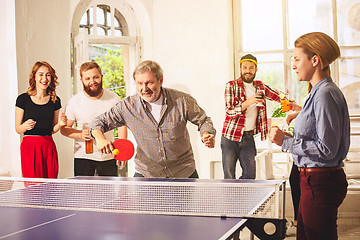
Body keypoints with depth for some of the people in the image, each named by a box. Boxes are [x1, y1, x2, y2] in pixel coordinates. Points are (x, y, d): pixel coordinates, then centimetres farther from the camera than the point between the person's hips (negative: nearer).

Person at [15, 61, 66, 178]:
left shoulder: (55, 101, 9)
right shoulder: (23, 99, 0)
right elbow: (17, 128, 3)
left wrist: (59, 124, -5)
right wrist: (26, 126, -18)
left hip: (49, 146, 3)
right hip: (30, 146, -3)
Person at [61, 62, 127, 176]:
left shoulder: (114, 98, 1)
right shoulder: (74, 102, -5)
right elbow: (64, 129, 1)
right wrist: (80, 134, -19)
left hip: (109, 157, 2)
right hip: (83, 157, -2)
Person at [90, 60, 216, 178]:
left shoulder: (182, 101, -13)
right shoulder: (128, 106, -12)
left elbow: (203, 121, 1)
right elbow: (99, 122, -1)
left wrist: (206, 136, -21)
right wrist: (100, 138, -23)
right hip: (146, 173, 0)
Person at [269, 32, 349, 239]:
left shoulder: (325, 94, -17)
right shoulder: (319, 92, 14)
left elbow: (326, 149, -21)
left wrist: (286, 142, -16)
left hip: (321, 183, -10)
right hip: (314, 181, 10)